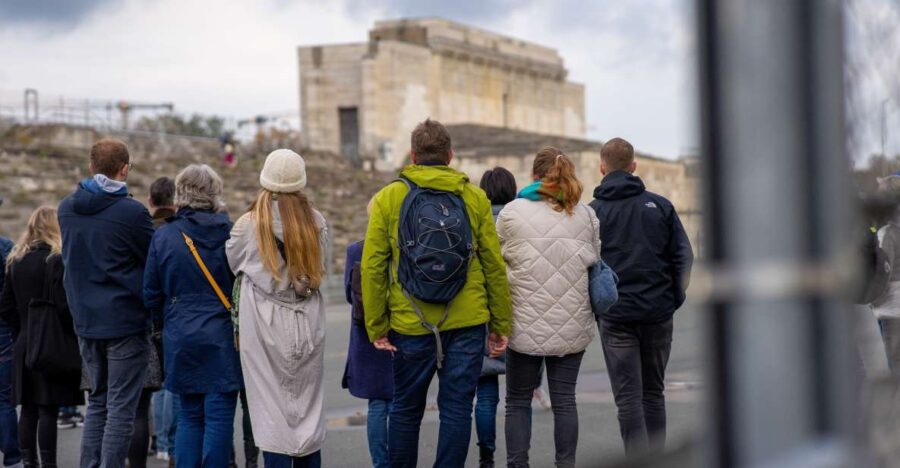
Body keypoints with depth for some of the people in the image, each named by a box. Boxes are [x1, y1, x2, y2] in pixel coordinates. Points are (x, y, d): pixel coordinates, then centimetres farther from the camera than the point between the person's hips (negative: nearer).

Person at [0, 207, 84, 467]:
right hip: (53, 347, -6)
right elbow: (63, 306, -17)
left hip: (24, 345, 6)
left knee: (28, 411, 10)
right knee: (48, 411, -5)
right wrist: (74, 337, -4)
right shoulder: (57, 260, -12)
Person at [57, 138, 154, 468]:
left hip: (85, 320, 6)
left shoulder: (66, 209, 3)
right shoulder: (132, 212, -16)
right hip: (126, 321, -6)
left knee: (97, 400, 17)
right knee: (121, 407, -1)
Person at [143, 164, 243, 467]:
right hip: (222, 339, -3)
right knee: (219, 416, 0)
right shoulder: (230, 234, -7)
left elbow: (151, 295, 4)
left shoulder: (162, 237, -1)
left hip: (181, 340, 3)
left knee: (189, 416, 13)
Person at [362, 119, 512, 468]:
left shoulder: (388, 198, 0)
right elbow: (495, 266, 1)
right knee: (457, 408, 6)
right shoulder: (475, 198, 2)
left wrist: (376, 328, 1)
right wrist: (501, 325, 8)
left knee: (406, 409, 14)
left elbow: (372, 267, -4)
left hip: (410, 324, 0)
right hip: (467, 322, 0)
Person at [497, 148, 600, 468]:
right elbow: (596, 262, 12)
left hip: (527, 323, -2)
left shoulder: (512, 212, -4)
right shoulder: (586, 215, 5)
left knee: (518, 401, 8)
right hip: (572, 325, 2)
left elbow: (496, 261, 5)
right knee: (564, 400, 8)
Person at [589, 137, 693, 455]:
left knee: (628, 396, -1)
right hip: (659, 313, 3)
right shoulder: (660, 205, 6)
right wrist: (674, 300, 10)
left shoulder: (592, 212, 0)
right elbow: (684, 256, 4)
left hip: (616, 317, -2)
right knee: (654, 392, 14)